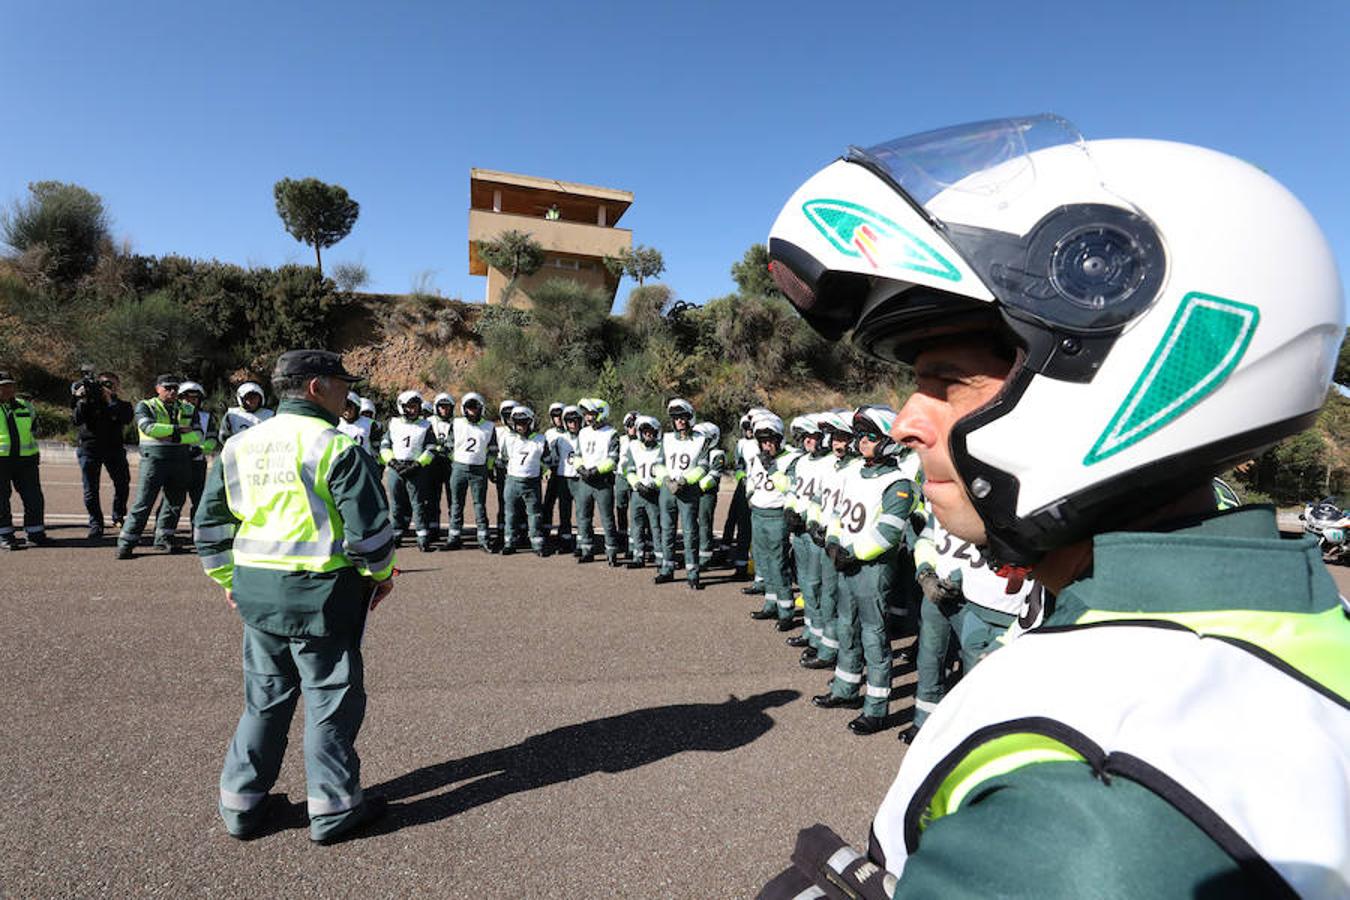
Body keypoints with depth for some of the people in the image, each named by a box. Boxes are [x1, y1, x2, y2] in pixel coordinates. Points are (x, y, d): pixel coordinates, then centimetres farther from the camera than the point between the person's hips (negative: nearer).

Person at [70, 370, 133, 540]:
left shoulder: (122, 405, 7)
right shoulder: (87, 402, 6)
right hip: (89, 450, -1)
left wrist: (110, 400, -18)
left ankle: (118, 517, 21)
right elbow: (77, 420, -9)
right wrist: (82, 400, -19)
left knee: (123, 484, 1)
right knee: (91, 490, -2)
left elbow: (126, 419, -14)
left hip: (114, 449, 1)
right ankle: (95, 525, 4)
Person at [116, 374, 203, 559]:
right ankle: (126, 543, 2)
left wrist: (176, 438, -14)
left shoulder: (188, 410, 13)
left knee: (175, 502, 9)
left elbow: (198, 436, 0)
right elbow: (148, 427, -15)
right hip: (154, 459, -4)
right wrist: (177, 429, -13)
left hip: (180, 462, 4)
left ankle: (163, 538, 24)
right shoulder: (145, 406, 4)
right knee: (143, 503, -6)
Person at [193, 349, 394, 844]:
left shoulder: (239, 445, 7)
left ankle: (241, 804, 31)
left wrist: (227, 578, 23)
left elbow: (210, 522, 13)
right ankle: (333, 809, 19)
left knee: (264, 697, 21)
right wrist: (381, 573, 1)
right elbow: (369, 526, -16)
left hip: (255, 592, 7)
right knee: (331, 699, 8)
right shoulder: (336, 447, -14)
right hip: (321, 593, -6)